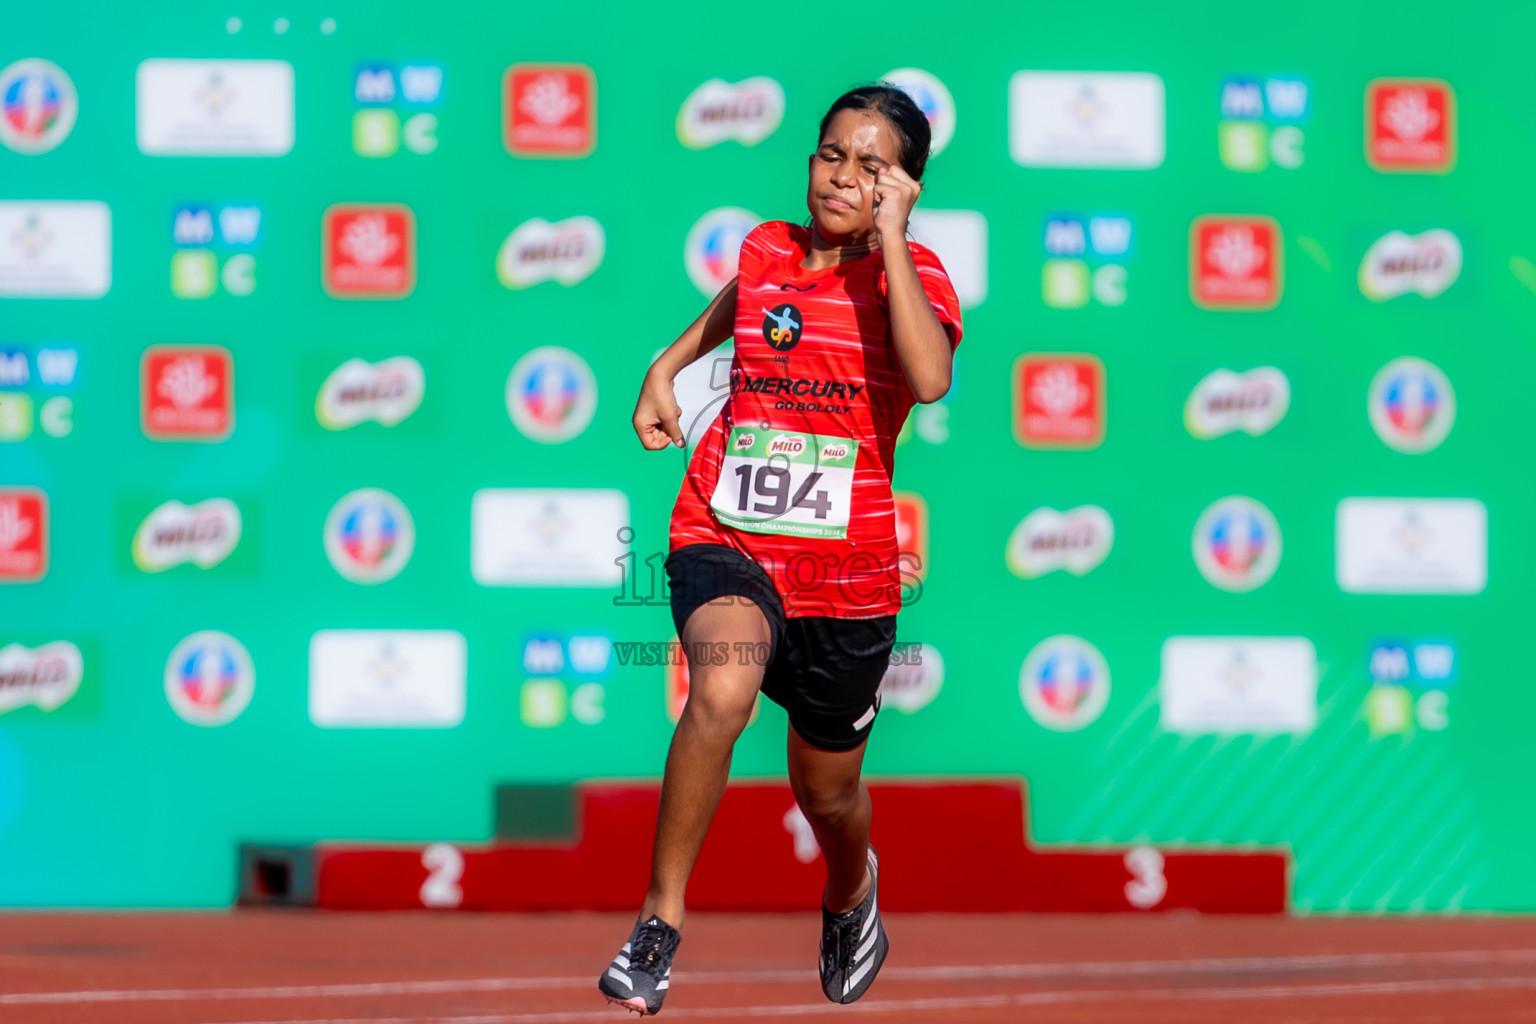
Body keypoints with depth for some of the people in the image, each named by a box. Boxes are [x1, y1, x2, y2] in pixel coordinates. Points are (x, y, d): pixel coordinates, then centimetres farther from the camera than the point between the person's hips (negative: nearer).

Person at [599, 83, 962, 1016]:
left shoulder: (913, 273, -6)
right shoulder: (766, 249, 5)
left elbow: (930, 378, -30)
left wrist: (888, 237, -26)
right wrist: (668, 365, 22)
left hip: (847, 566, -1)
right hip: (726, 539, 1)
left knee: (828, 790, 16)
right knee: (723, 692, -33)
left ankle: (852, 887, 54)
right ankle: (661, 923, -23)